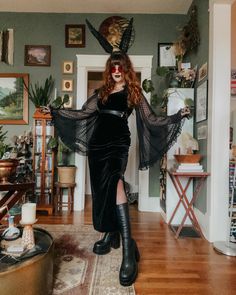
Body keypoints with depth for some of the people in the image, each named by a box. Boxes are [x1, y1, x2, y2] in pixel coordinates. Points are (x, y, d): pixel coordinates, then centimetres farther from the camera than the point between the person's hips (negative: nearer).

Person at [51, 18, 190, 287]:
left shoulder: (133, 91, 8)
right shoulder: (102, 92, 18)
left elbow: (150, 118, 5)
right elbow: (83, 113, 21)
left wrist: (178, 116, -3)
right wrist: (56, 112, 22)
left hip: (118, 142, -5)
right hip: (98, 143, 5)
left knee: (114, 183, -29)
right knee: (101, 189, 7)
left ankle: (128, 248, -28)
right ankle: (110, 234, 26)